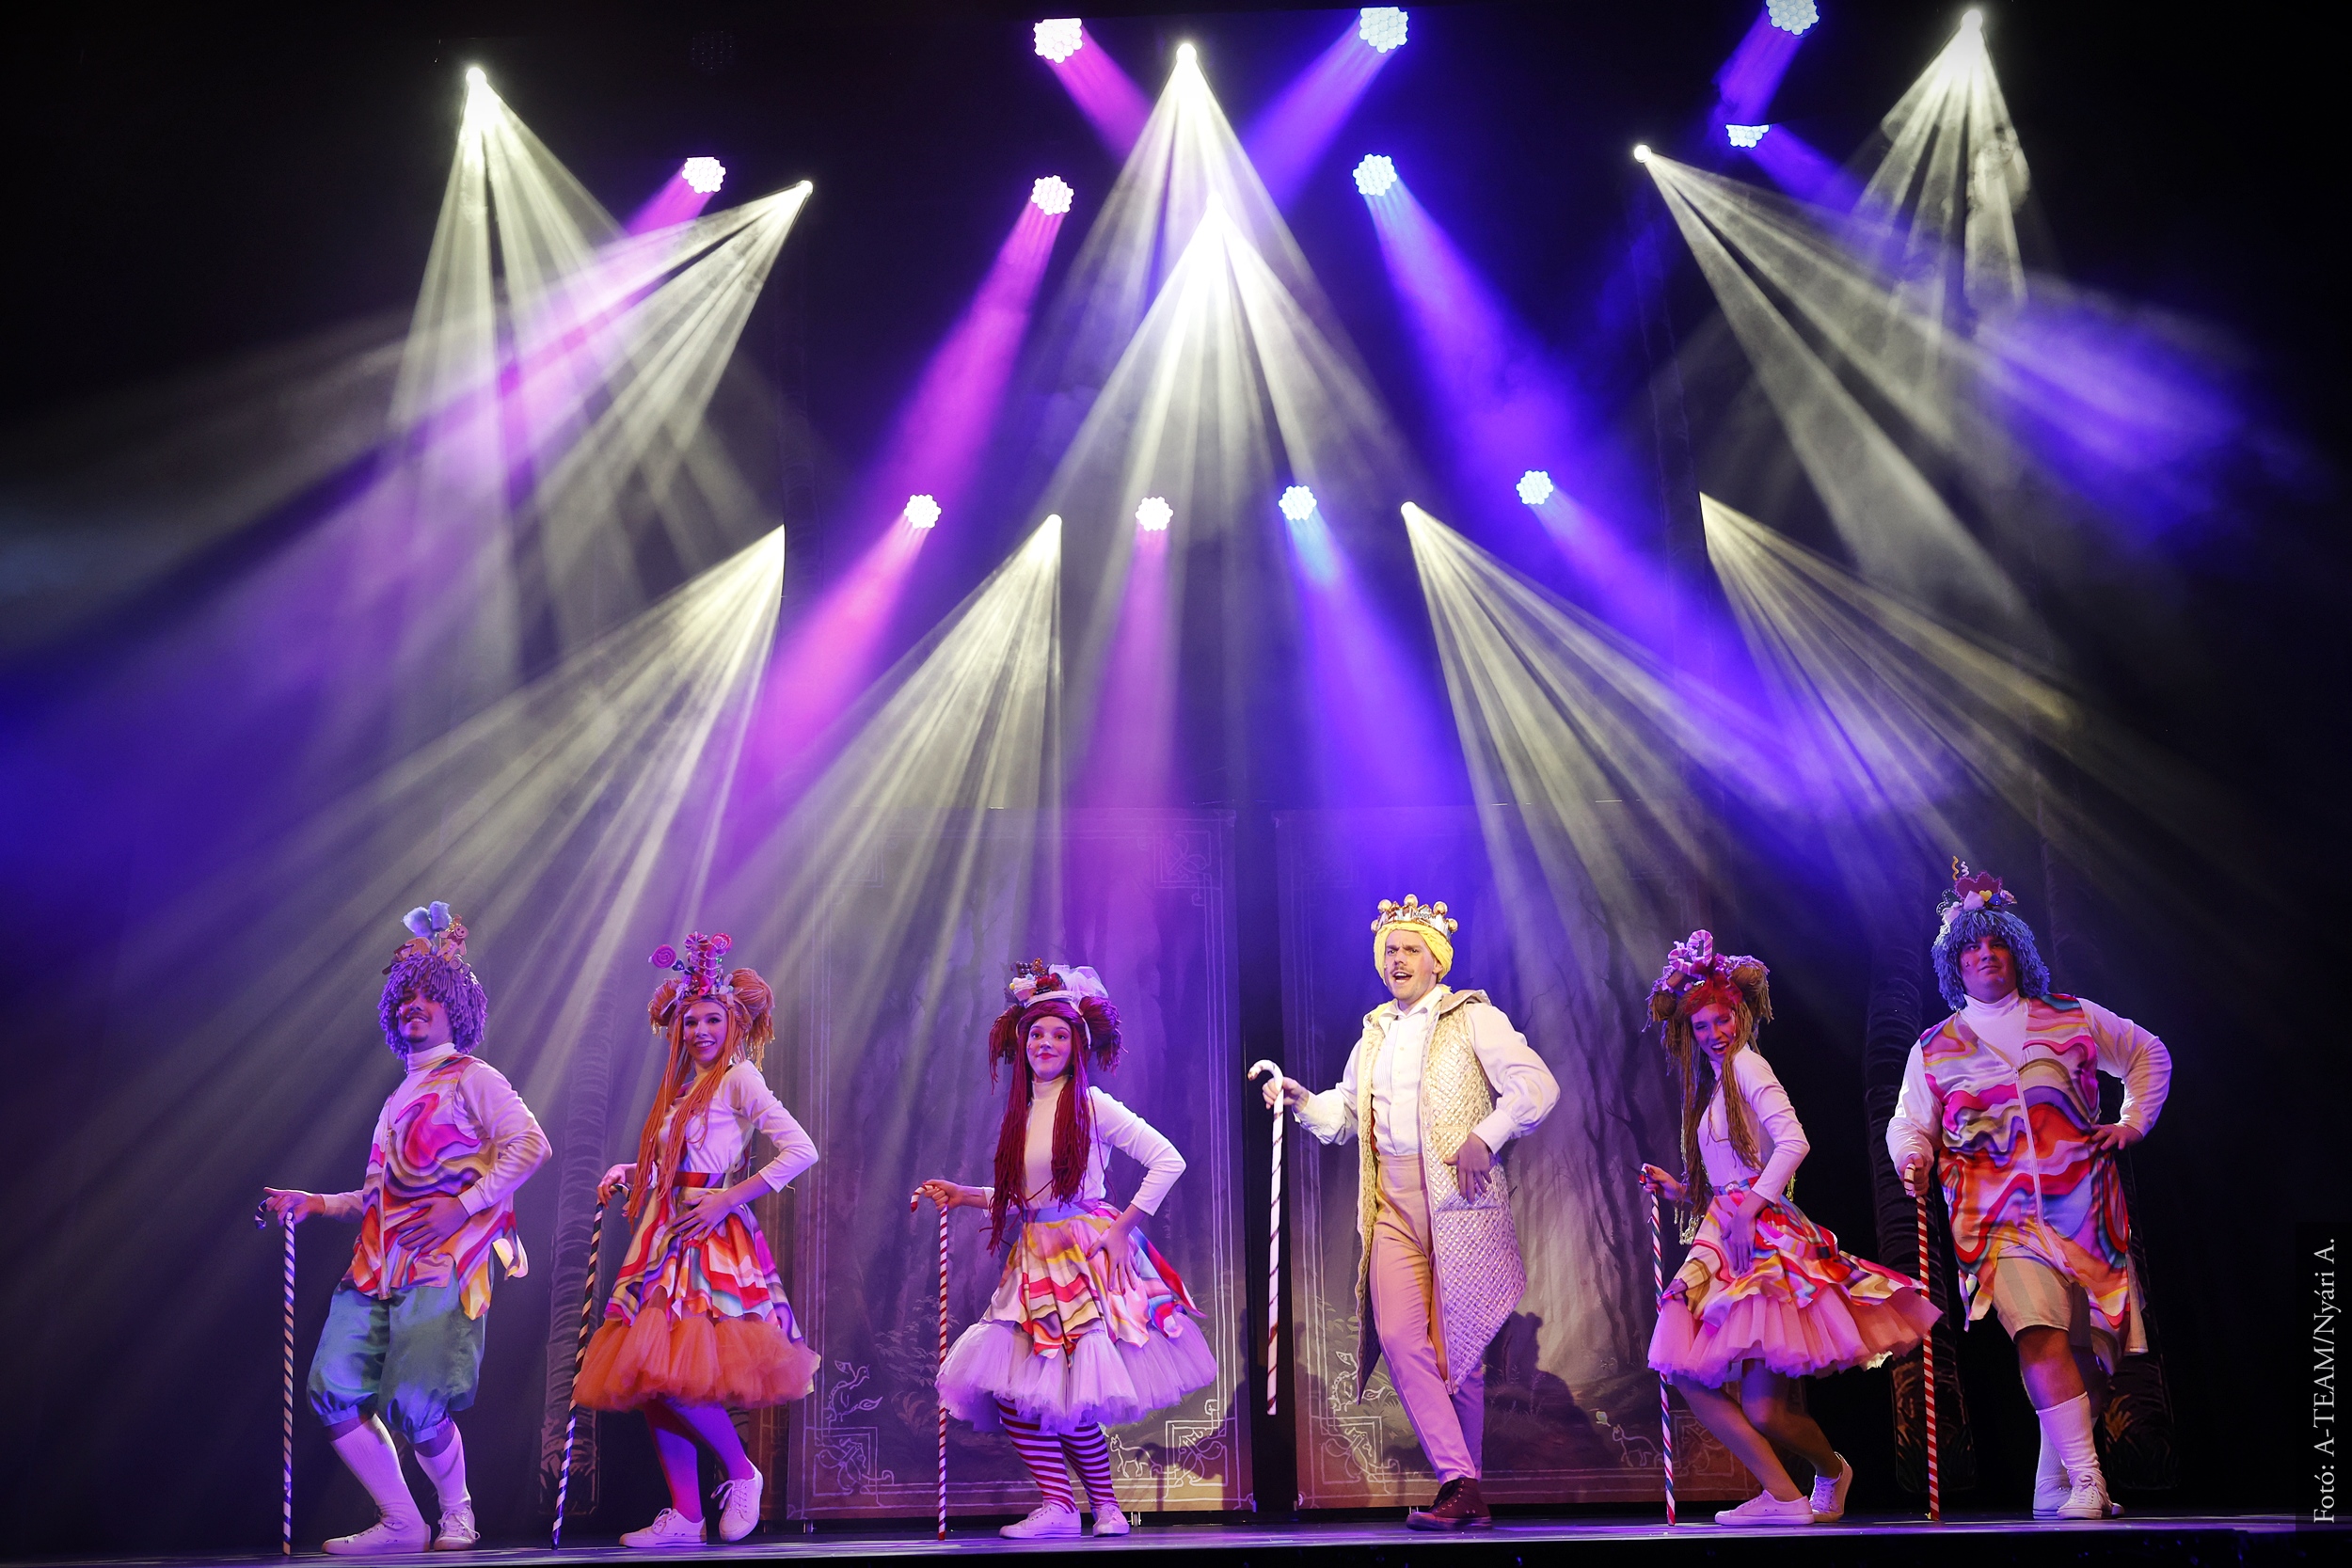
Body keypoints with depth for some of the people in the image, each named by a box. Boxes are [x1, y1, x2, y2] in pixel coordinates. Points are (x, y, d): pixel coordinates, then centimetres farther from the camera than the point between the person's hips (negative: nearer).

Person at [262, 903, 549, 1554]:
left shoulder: (470, 1078, 4)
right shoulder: (401, 1097, 26)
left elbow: (529, 1143, -11)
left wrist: (462, 1206, -15)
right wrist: (317, 1204, 19)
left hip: (442, 1263, -7)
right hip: (378, 1267, 7)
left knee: (415, 1407, -16)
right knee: (335, 1392, -8)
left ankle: (457, 1511, 11)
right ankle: (400, 1522, 4)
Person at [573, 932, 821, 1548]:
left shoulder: (739, 1077, -5)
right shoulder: (683, 1088, 18)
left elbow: (802, 1150, -15)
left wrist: (729, 1198, -16)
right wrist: (629, 1172, 13)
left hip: (712, 1241, -8)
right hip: (668, 1239, 8)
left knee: (670, 1375, -17)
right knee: (651, 1382, 3)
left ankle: (741, 1474, 3)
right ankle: (684, 1517, 10)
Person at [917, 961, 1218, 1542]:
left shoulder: (1091, 1105, -4)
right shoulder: (1019, 1114, 15)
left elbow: (1168, 1160, -8)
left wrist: (1123, 1227, -10)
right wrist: (962, 1196, 14)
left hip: (1089, 1258, -6)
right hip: (1034, 1265, 6)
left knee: (1068, 1398, -12)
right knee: (1008, 1388, -7)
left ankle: (1106, 1503, 8)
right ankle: (1057, 1505, 3)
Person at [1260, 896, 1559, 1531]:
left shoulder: (1472, 1018, 1)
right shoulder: (1374, 1032, 20)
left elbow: (1536, 1085, -9)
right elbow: (1347, 1112, 29)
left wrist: (1484, 1137, -18)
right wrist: (1303, 1100, 11)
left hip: (1459, 1198, -5)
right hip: (1392, 1204, 5)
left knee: (1459, 1344, 0)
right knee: (1401, 1337, -10)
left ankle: (1460, 1490, 11)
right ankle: (1460, 1485, -8)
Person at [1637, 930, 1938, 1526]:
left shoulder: (1746, 1064, -3)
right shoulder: (1711, 1084, 22)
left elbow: (1793, 1142, -17)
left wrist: (1750, 1205, -21)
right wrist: (1678, 1188, 14)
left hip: (1766, 1234, -8)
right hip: (1727, 1241, 8)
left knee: (1763, 1407, -13)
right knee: (1689, 1376, -5)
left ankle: (1833, 1471, 15)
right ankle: (1783, 1496, 4)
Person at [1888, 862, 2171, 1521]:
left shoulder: (2073, 1018, 10)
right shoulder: (1934, 1049, 9)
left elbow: (2149, 1055, 25)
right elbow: (1907, 1125, 13)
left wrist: (2133, 1122, 13)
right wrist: (1914, 1158, -9)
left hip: (2084, 1208, 2)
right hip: (2000, 1216, -2)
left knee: (2086, 1347, 4)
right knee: (2040, 1336, -22)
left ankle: (2055, 1489, 19)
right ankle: (2087, 1484, -22)